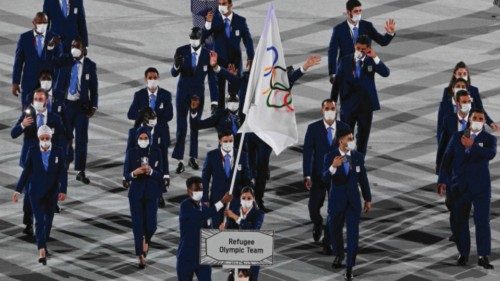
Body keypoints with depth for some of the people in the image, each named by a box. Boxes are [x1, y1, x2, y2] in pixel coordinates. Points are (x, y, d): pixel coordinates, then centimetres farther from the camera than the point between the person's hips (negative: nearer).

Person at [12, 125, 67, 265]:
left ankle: (43, 244, 35)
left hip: (52, 192, 2)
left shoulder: (58, 152, -5)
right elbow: (26, 171, 0)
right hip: (36, 192, -2)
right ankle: (42, 251, -17)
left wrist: (63, 190, -13)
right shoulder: (32, 151, -6)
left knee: (48, 220, 14)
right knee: (39, 220, -11)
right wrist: (18, 190, -1)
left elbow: (63, 173, -4)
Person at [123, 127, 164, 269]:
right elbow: (126, 175, 0)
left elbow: (161, 174, -2)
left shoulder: (156, 152, -2)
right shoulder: (131, 153, -2)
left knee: (150, 225, -4)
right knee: (137, 224, -4)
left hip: (151, 193, 0)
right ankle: (141, 257, 7)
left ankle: (146, 240, 32)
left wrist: (150, 171, -22)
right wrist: (134, 173, -22)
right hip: (136, 193, 0)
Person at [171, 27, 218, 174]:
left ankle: (193, 158, 22)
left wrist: (214, 100, -9)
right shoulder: (181, 51, -11)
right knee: (181, 127, -3)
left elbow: (212, 79, -7)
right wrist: (176, 66, -37)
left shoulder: (208, 56, -11)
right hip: (183, 94, -1)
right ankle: (180, 161, 0)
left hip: (198, 95, 1)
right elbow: (174, 74, -13)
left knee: (195, 127, 11)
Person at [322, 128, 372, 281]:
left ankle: (349, 267, 1)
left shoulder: (358, 156, -5)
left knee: (353, 234, -5)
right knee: (335, 231, 17)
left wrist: (368, 199, 11)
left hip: (353, 201, 1)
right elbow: (325, 179, -24)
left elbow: (363, 179, 5)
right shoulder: (330, 157, -13)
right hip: (336, 200, 0)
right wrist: (333, 167, -43)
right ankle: (339, 255, 45)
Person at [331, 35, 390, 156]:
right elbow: (337, 82, 1)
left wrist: (375, 58, -26)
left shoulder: (371, 61, 0)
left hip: (366, 104, 1)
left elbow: (385, 73, -16)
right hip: (348, 104, -1)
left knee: (363, 136, 10)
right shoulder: (345, 61, -1)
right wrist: (333, 103, 0)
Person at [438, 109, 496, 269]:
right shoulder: (457, 137, 7)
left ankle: (483, 256, -4)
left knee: (482, 221, -9)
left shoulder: (489, 139, 1)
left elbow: (490, 154, -21)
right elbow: (447, 159, 6)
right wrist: (443, 181, -1)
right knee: (459, 221, 7)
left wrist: (472, 146, -29)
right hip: (459, 187, 3)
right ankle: (463, 254, 19)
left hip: (480, 187, -3)